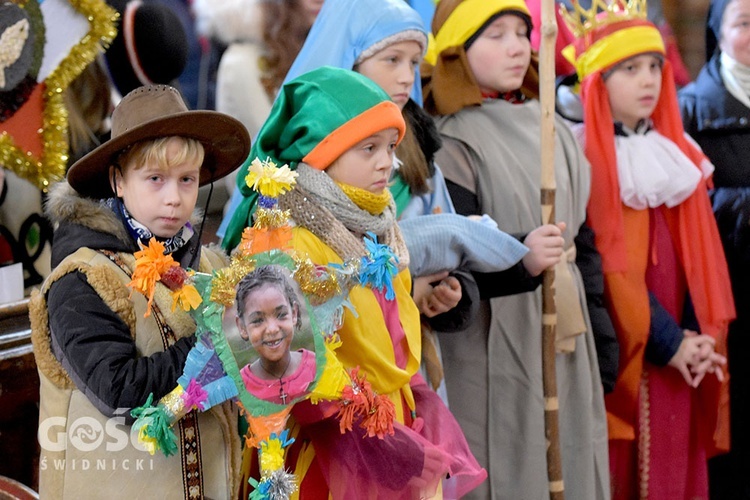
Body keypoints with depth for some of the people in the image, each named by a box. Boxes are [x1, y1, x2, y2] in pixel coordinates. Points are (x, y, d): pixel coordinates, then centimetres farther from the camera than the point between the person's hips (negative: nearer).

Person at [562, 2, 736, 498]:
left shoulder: (674, 153, 12)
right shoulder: (585, 158, -9)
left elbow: (698, 252, 9)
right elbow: (608, 265, -13)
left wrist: (702, 334, -3)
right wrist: (666, 342, -13)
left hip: (679, 351, 6)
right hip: (620, 351, -6)